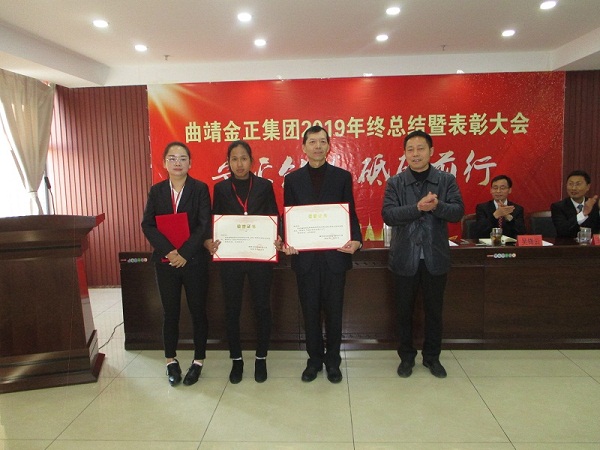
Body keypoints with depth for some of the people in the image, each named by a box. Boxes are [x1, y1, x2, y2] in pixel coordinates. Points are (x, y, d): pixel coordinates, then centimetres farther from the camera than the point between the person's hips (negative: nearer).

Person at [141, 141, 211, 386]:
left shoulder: (200, 189, -3)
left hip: (194, 260, -2)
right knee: (170, 311, 11)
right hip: (165, 261, 2)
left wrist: (184, 253, -17)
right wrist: (168, 251, -15)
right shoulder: (156, 191, 6)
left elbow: (204, 225, -10)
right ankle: (171, 361, 27)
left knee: (198, 310, 7)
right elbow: (147, 225, -1)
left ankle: (198, 360, 23)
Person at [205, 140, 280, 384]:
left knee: (262, 307, 8)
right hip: (230, 257, 1)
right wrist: (209, 242, -15)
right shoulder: (221, 188, 5)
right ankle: (236, 359, 25)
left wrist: (277, 239, -17)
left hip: (260, 256, -1)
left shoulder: (264, 186, 3)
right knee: (232, 309, 9)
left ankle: (261, 358, 24)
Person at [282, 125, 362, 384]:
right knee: (310, 311, 11)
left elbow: (351, 214, 2)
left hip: (335, 254, 0)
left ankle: (333, 361, 27)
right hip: (305, 256, 1)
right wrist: (287, 243, -12)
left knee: (334, 311, 10)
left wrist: (356, 240, -15)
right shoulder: (292, 179, 6)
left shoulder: (342, 177, 3)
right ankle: (314, 360, 28)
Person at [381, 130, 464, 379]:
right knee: (404, 310, 11)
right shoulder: (395, 183, 0)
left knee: (434, 310, 13)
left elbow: (458, 211, -8)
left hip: (435, 257, 1)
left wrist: (437, 206, -26)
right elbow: (388, 215, -13)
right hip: (405, 257, 0)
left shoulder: (447, 180, 2)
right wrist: (418, 207, -25)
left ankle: (432, 357, 32)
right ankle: (406, 356, 29)